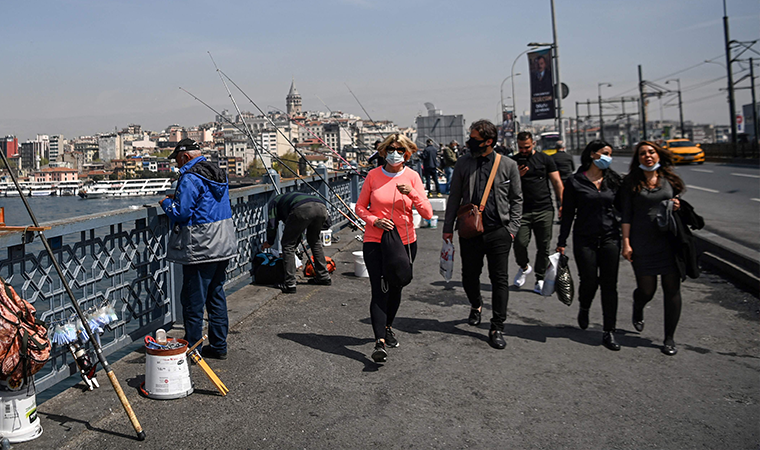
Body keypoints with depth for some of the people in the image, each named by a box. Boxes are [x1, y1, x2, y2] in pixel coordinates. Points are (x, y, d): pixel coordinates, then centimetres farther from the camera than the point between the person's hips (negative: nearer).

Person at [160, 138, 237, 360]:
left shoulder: (190, 178, -15)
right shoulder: (219, 174, 13)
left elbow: (181, 213, -17)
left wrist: (167, 203, 3)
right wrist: (177, 198, 21)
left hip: (200, 249, -9)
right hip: (223, 244, 9)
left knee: (193, 300, 1)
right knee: (216, 295, 15)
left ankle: (191, 348, 10)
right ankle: (218, 346, 21)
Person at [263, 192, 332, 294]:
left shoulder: (274, 201, 31)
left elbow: (272, 225, 21)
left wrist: (269, 242, 38)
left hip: (303, 210, -6)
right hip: (321, 208, 6)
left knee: (287, 244, 10)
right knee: (314, 240, 30)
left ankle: (290, 284, 7)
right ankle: (323, 277, 33)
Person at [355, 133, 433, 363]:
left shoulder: (412, 176, -2)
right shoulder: (373, 175, -2)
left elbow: (427, 213, -7)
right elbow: (360, 207, 5)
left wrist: (412, 193, -22)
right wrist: (374, 220, -14)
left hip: (405, 242, 2)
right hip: (375, 241, -2)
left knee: (396, 288, 15)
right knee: (380, 291, -11)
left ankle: (388, 327, 40)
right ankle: (380, 342, -13)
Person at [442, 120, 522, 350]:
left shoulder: (508, 165, 1)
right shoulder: (463, 163, 4)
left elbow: (516, 199, 7)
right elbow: (454, 197, 8)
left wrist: (512, 227, -1)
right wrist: (448, 227, 5)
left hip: (499, 232, -1)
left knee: (499, 279, 0)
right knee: (469, 276, 11)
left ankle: (497, 328, 10)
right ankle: (476, 305, 43)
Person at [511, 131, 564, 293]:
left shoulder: (545, 159, 7)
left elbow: (557, 182, 6)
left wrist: (562, 203, -4)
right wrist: (517, 176, -11)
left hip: (545, 211, 0)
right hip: (523, 211, 0)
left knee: (544, 247, 3)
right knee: (520, 243, -10)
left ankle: (540, 279, 17)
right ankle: (524, 267, 20)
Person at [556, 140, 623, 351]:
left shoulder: (614, 180, 8)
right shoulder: (575, 181, -1)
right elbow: (568, 214, 1)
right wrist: (561, 242, -1)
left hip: (610, 238, 3)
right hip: (585, 239, -2)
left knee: (609, 285, 0)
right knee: (589, 281, -2)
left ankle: (608, 332, 8)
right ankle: (584, 308, 33)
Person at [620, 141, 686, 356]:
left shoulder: (670, 180, 9)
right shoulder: (631, 182, 2)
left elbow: (679, 202, 20)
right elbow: (626, 215, 0)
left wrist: (678, 207, -5)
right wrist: (626, 243, -6)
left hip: (669, 241, 2)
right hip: (642, 244, -2)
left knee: (672, 289, 0)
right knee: (646, 290, 0)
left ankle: (669, 338, 12)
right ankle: (637, 310, 39)